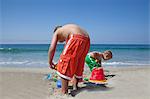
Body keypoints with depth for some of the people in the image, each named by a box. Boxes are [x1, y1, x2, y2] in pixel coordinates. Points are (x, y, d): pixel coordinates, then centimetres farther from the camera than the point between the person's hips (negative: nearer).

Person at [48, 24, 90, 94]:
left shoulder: (57, 32, 21)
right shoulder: (69, 31, 37)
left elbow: (52, 48, 6)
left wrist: (50, 62, 20)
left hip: (76, 39, -8)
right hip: (86, 40, 8)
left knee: (64, 66, 5)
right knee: (78, 65, 24)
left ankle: (64, 92, 8)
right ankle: (75, 86, 39)